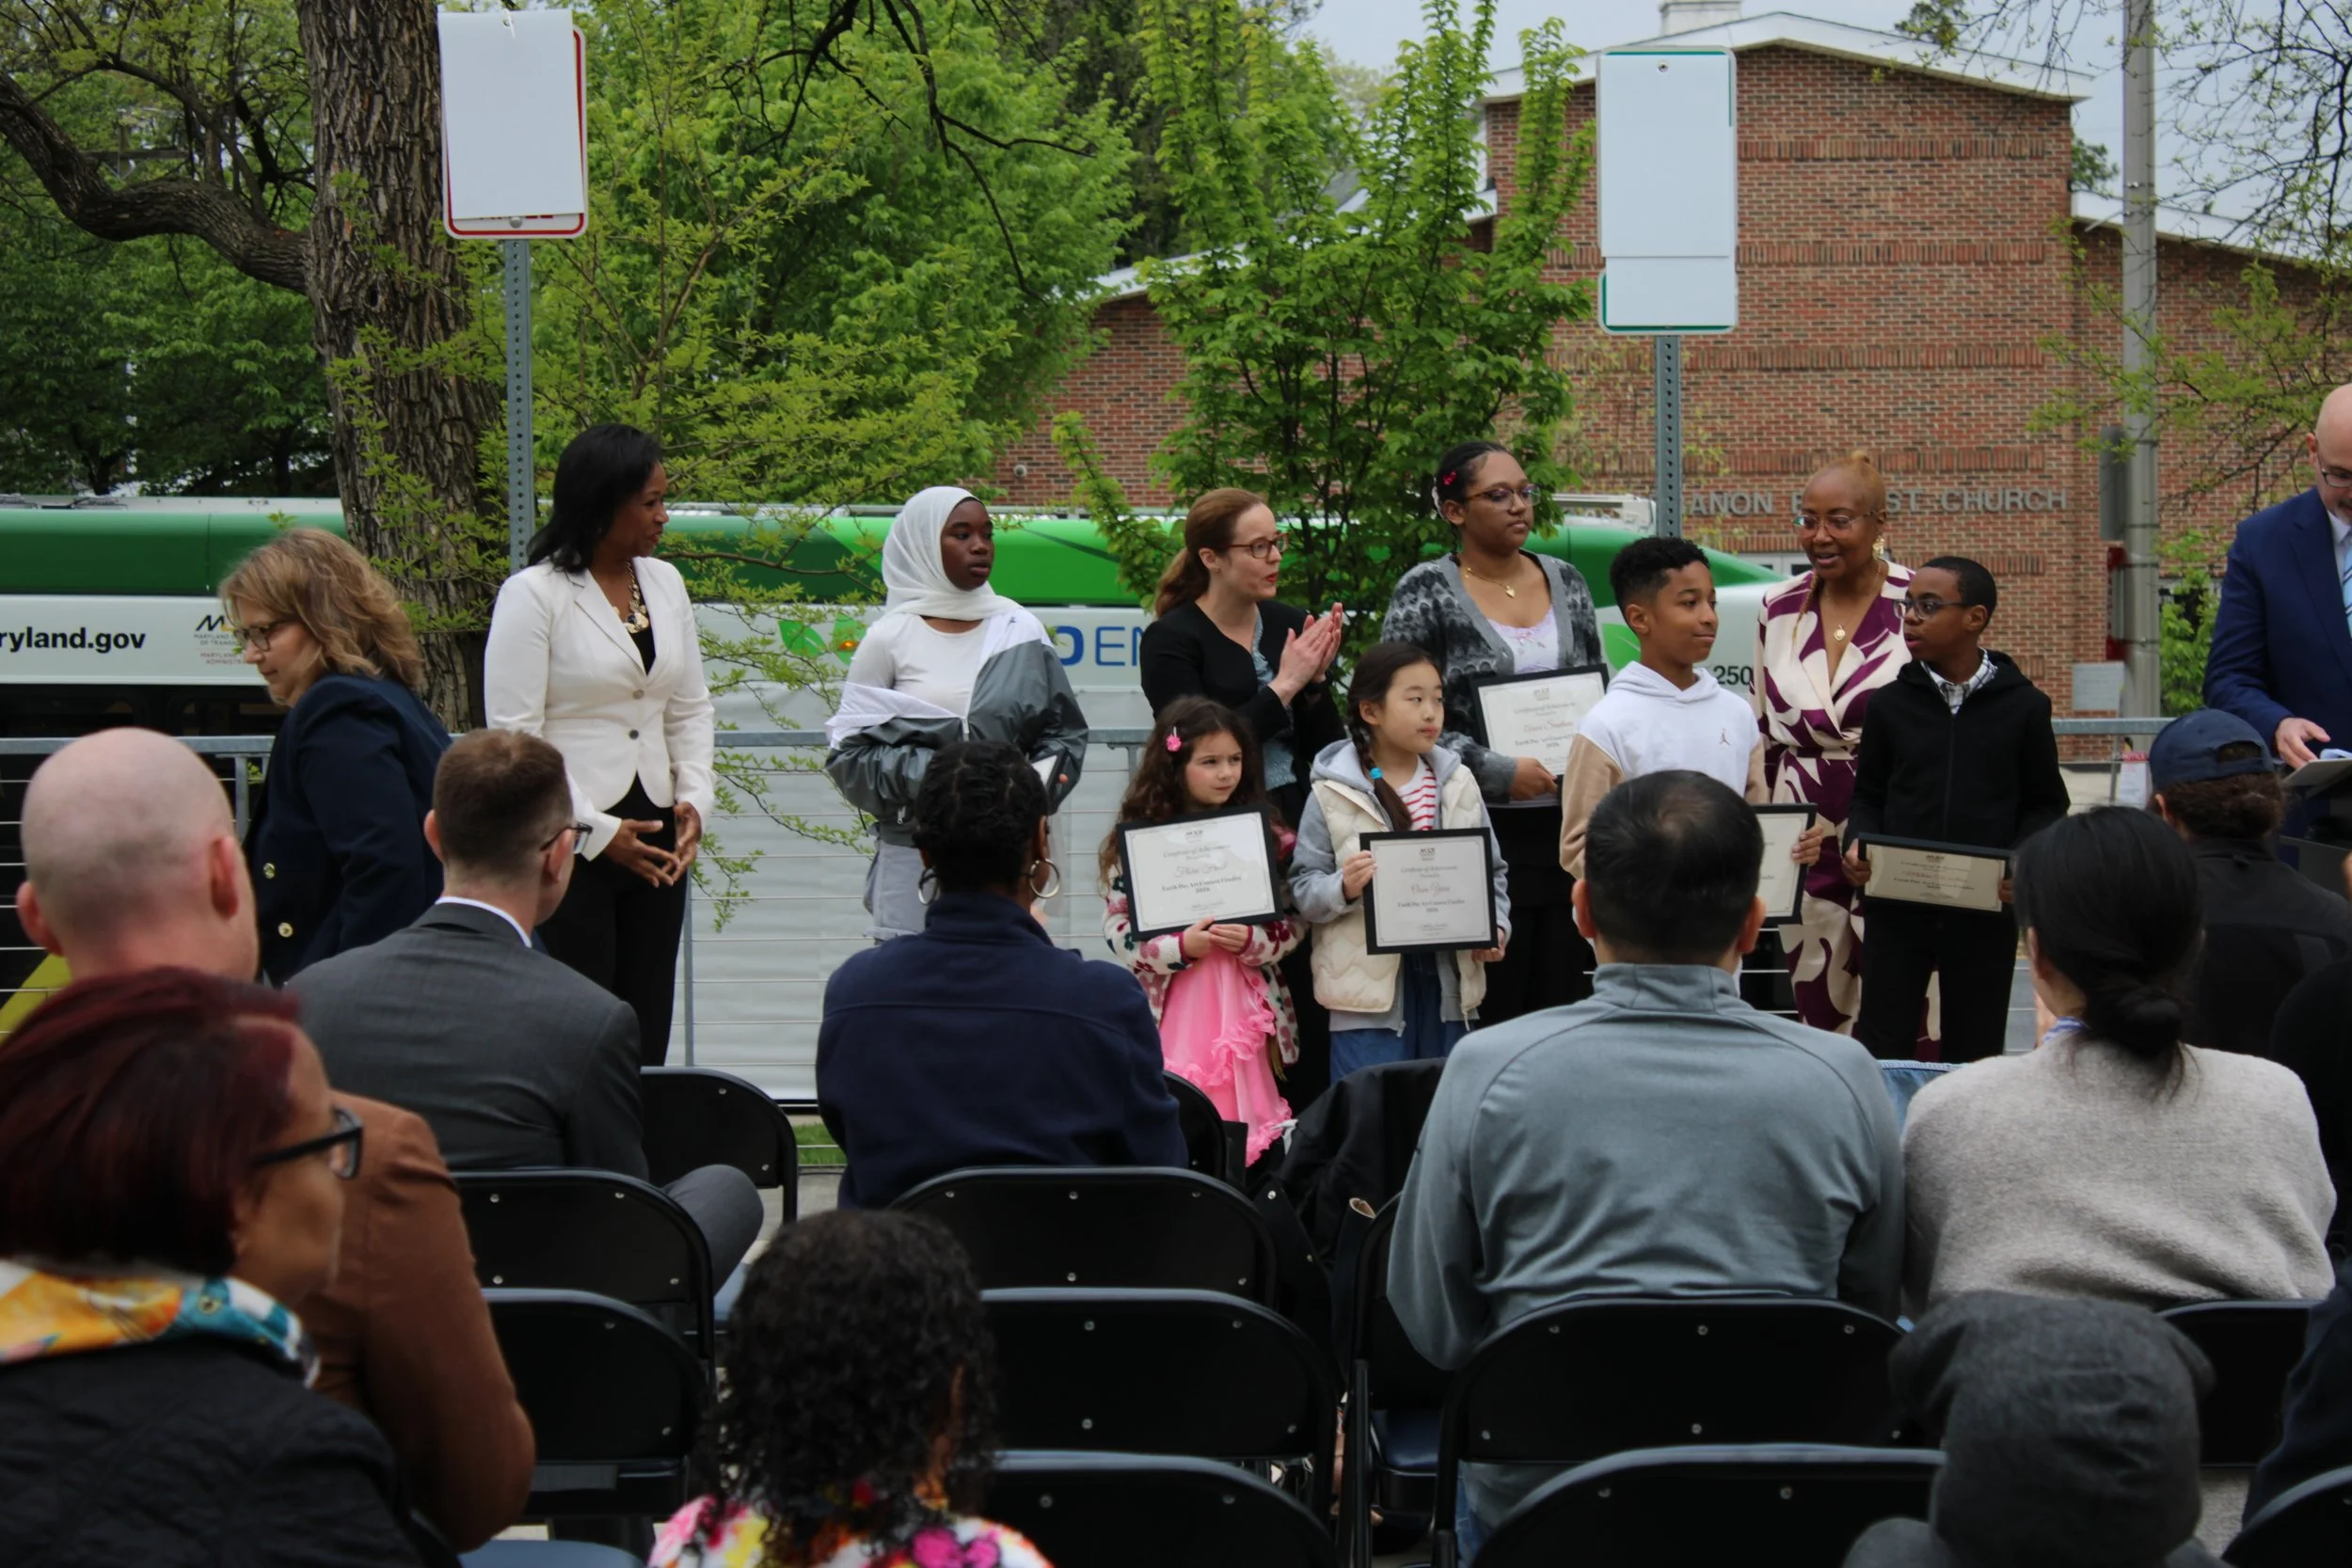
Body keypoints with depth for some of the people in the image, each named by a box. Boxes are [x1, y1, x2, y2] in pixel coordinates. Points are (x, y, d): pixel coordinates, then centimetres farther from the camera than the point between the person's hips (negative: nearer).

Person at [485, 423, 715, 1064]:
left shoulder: (665, 583, 12)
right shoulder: (532, 595, -7)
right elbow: (514, 737, -10)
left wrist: (695, 800, 2)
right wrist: (597, 832, -12)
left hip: (656, 841, 6)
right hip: (570, 845, -6)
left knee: (646, 1038, 5)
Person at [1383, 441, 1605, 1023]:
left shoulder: (1566, 582, 13)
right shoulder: (1425, 593, -2)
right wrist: (1500, 772, -13)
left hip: (1568, 827, 4)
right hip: (1485, 832, -4)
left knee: (1568, 1003, 3)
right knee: (1495, 1010, -5)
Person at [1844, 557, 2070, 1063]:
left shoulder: (2022, 706, 1)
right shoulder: (1890, 703, 4)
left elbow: (2047, 803, 6)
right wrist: (1858, 841, -8)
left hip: (1986, 909, -1)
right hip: (1898, 903, 1)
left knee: (1974, 1053, 8)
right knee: (1881, 1046, 0)